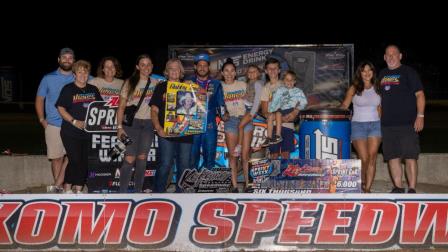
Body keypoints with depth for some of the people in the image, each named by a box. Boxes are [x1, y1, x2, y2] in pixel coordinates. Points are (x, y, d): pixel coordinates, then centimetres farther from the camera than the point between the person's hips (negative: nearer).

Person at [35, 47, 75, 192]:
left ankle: (58, 184, -6)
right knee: (56, 157, 2)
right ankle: (58, 188, 10)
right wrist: (42, 119, 2)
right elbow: (39, 100, 13)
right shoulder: (48, 79, 9)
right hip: (53, 125, 0)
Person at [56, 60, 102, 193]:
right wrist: (75, 122, -16)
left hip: (88, 131, 5)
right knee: (75, 160, -11)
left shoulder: (93, 90, 13)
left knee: (85, 161, 5)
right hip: (71, 132, -5)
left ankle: (78, 190, 16)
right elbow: (61, 109, -6)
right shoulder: (68, 89, -1)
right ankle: (67, 189, 2)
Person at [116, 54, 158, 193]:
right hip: (132, 123, -3)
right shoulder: (130, 83, 1)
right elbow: (121, 106, 0)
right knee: (130, 158, -8)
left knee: (142, 158, 6)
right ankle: (123, 191, -1)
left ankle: (138, 191, 15)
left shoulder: (155, 83, 8)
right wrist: (119, 126, -8)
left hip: (148, 123, 3)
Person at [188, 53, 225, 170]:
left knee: (209, 157, 4)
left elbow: (221, 104, 9)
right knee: (192, 157, 0)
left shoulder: (216, 84, 11)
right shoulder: (189, 82, 10)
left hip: (210, 126, 1)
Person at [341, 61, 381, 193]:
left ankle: (368, 188, -5)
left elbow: (379, 108, 17)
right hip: (358, 125, -2)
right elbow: (344, 106, 2)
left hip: (375, 124, 2)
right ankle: (362, 183, 20)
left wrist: (379, 121, 11)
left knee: (372, 157, -7)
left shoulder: (377, 88, 9)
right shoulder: (354, 89, 1)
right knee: (364, 159, -6)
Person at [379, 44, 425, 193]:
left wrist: (420, 116, -13)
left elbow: (419, 94, -4)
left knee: (410, 157, -6)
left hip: (408, 123, -5)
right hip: (387, 124, 5)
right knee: (392, 157, 6)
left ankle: (412, 189, -2)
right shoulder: (382, 74, 16)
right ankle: (398, 188, 15)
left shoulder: (408, 72, 1)